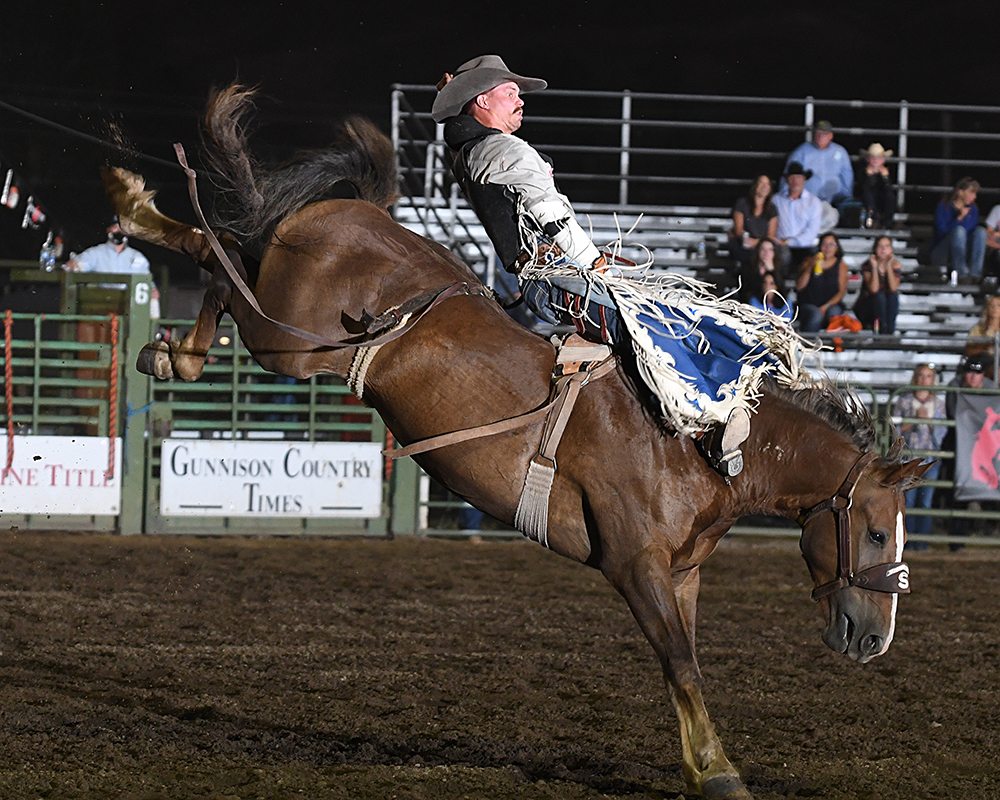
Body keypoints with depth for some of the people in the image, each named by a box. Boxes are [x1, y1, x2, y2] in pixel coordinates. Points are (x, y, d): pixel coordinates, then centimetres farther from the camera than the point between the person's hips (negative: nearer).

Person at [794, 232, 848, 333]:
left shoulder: (841, 265, 11)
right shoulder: (809, 261, 10)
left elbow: (842, 291, 3)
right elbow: (799, 287, 1)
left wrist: (826, 306, -13)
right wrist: (810, 267, -12)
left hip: (831, 304, 1)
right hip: (808, 305, -1)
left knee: (834, 312, -36)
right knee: (816, 315, -36)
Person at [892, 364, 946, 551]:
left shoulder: (939, 403, 11)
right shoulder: (904, 401, 6)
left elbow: (942, 431, 6)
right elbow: (896, 429, 2)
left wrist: (928, 419, -10)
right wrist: (915, 420, -11)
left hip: (932, 456, 1)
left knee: (926, 500, -2)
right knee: (908, 499, -6)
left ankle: (922, 541, 3)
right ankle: (908, 541, -1)